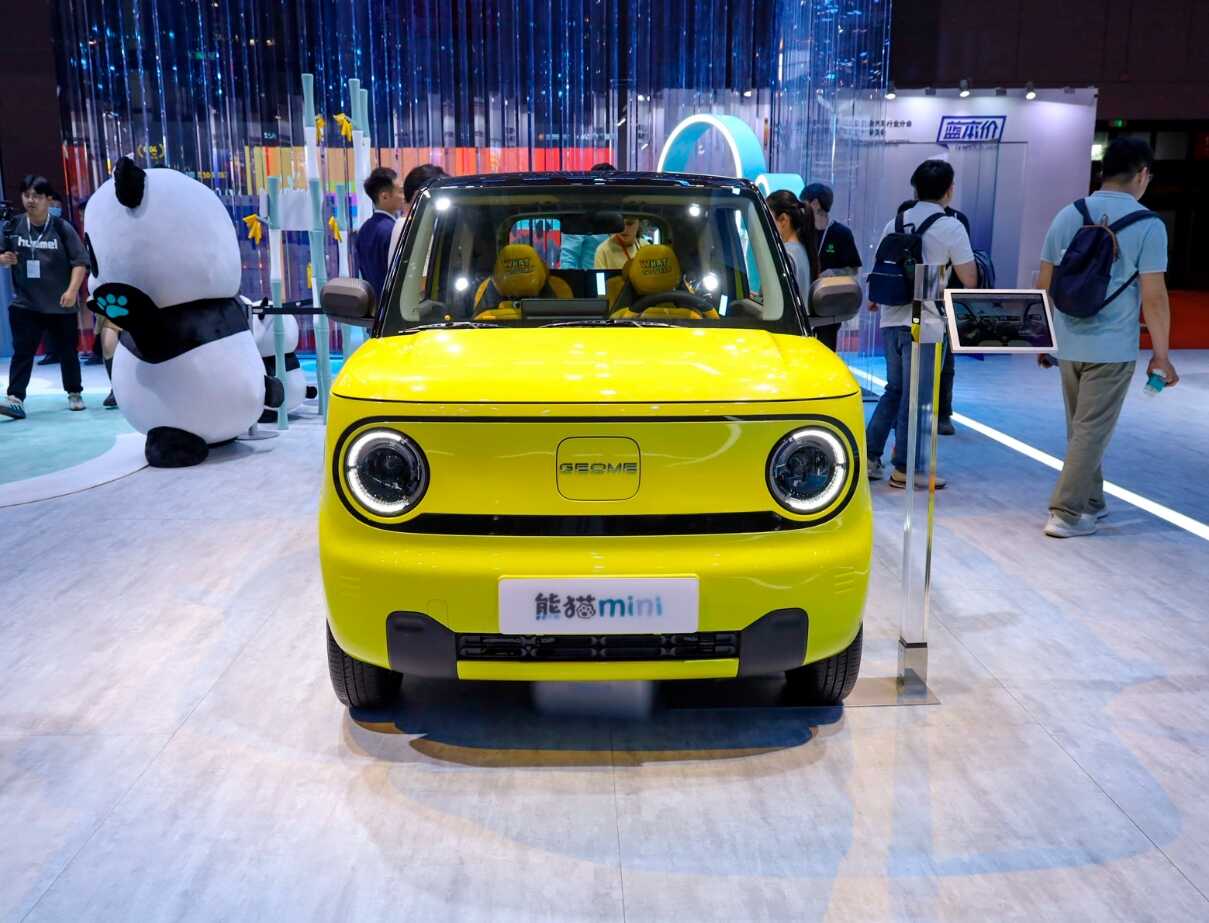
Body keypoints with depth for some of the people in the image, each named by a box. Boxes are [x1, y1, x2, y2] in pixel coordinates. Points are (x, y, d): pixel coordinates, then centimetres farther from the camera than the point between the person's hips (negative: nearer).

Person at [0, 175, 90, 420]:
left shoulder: (63, 229, -5)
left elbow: (80, 261, -8)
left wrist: (72, 290, -19)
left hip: (61, 305, -1)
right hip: (25, 303, 2)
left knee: (67, 352, 10)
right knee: (22, 351, -6)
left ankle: (74, 394, 26)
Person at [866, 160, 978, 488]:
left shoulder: (895, 223, 10)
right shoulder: (951, 227, -7)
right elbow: (969, 280, -7)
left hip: (892, 320, 6)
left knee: (894, 390, 18)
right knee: (915, 397, 1)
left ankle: (870, 457, 17)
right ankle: (904, 468, 7)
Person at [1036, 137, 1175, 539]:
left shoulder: (1067, 216, 4)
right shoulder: (1147, 226, -9)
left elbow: (1044, 285, 8)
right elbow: (1154, 298, -10)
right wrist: (1161, 355, -1)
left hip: (1069, 344, 5)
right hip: (1112, 348, -5)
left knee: (1081, 429, 17)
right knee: (1092, 432, 2)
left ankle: (1090, 502, 30)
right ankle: (1066, 514, 4)